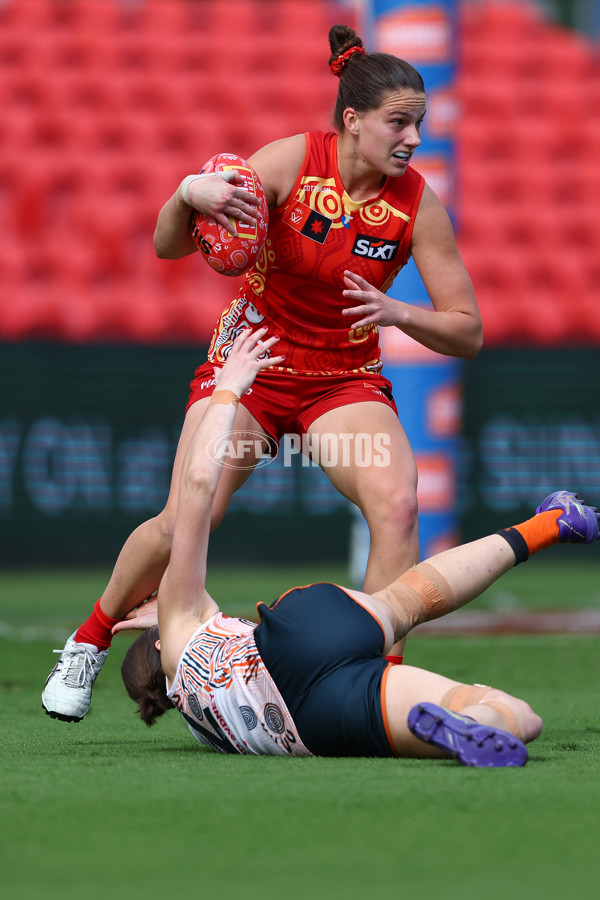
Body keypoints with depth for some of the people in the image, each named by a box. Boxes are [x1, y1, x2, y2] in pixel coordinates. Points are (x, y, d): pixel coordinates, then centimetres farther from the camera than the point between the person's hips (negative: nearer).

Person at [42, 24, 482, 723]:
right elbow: (168, 246, -15)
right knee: (184, 522, -13)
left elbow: (467, 332, -8)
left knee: (396, 505, -26)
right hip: (250, 362, -1)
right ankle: (89, 641, 13)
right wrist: (188, 194, -37)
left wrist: (396, 313, -27)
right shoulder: (292, 161, -16)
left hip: (346, 379, 1)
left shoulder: (418, 204, -12)